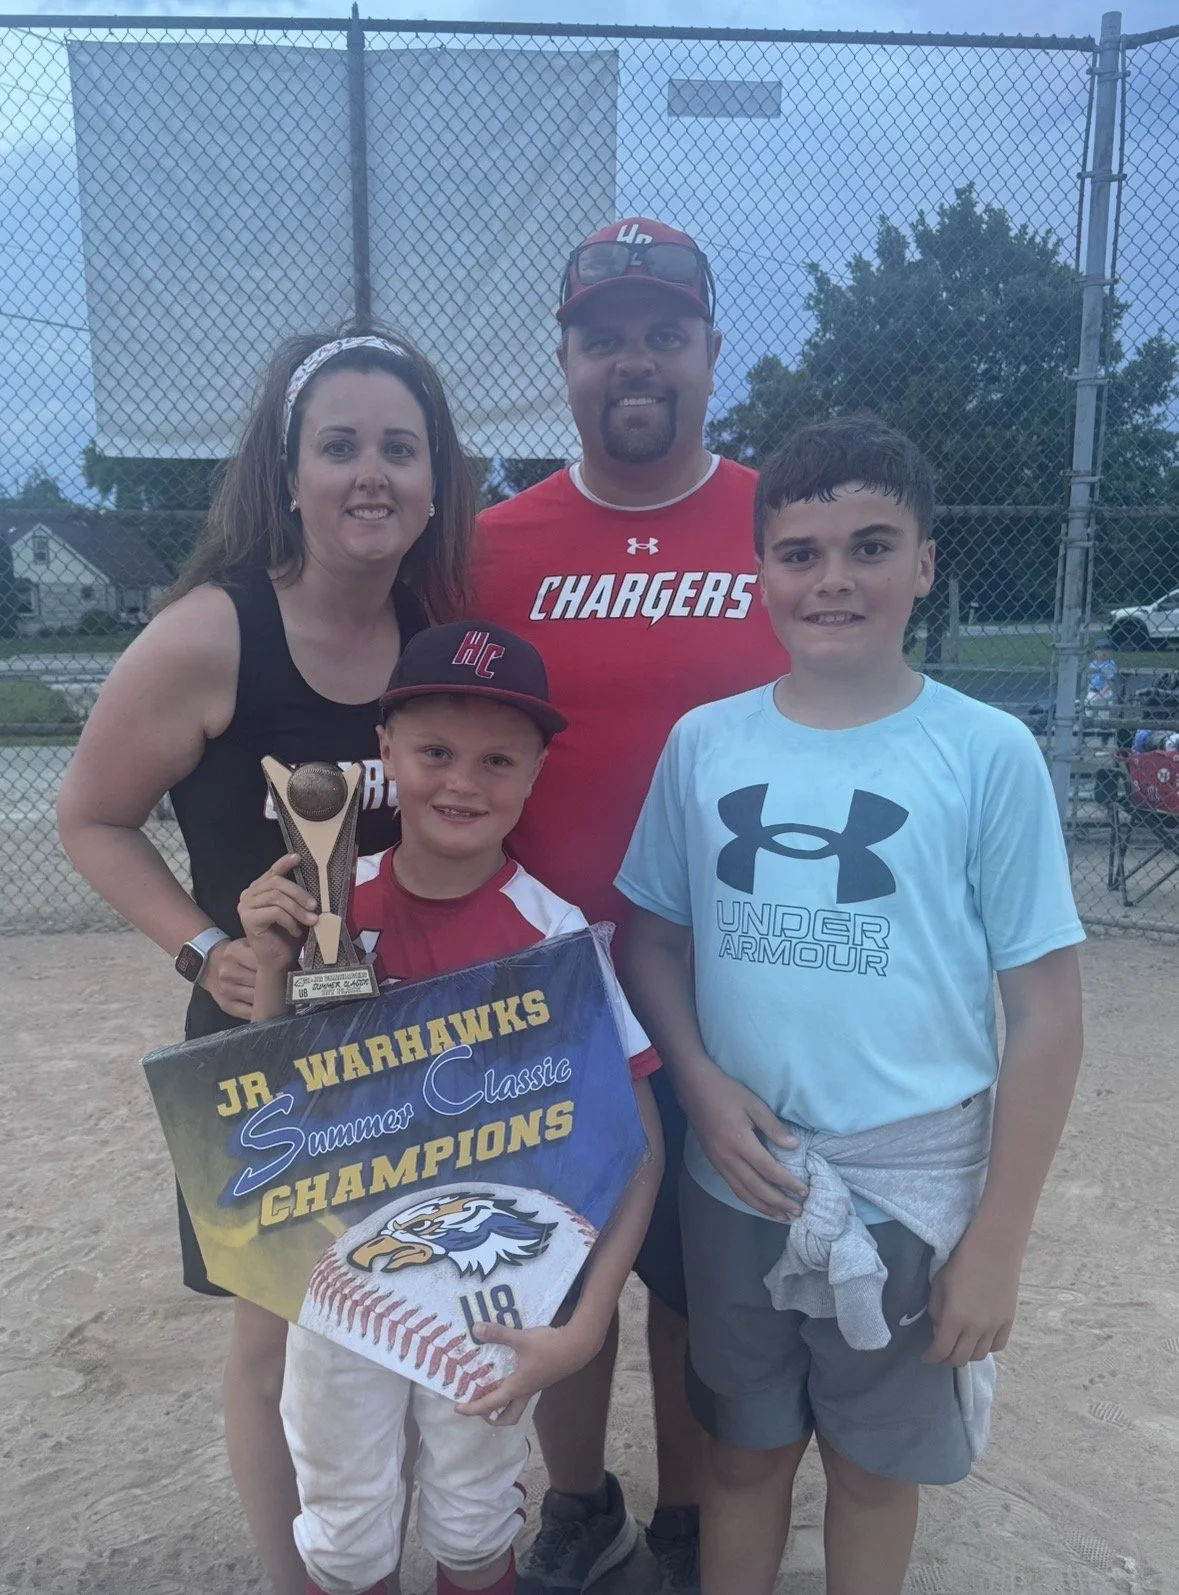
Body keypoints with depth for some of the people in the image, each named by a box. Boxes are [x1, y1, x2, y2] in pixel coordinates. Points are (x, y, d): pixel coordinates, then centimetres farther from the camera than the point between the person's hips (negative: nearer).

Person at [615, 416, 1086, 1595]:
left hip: (912, 1193, -2)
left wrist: (997, 1241, -7)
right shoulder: (703, 743, -3)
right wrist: (702, 1086, -11)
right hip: (736, 1184, 2)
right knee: (743, 1452, 21)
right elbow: (652, 937, 6)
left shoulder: (986, 754, -11)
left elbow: (1045, 1011, -7)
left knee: (875, 1465, 20)